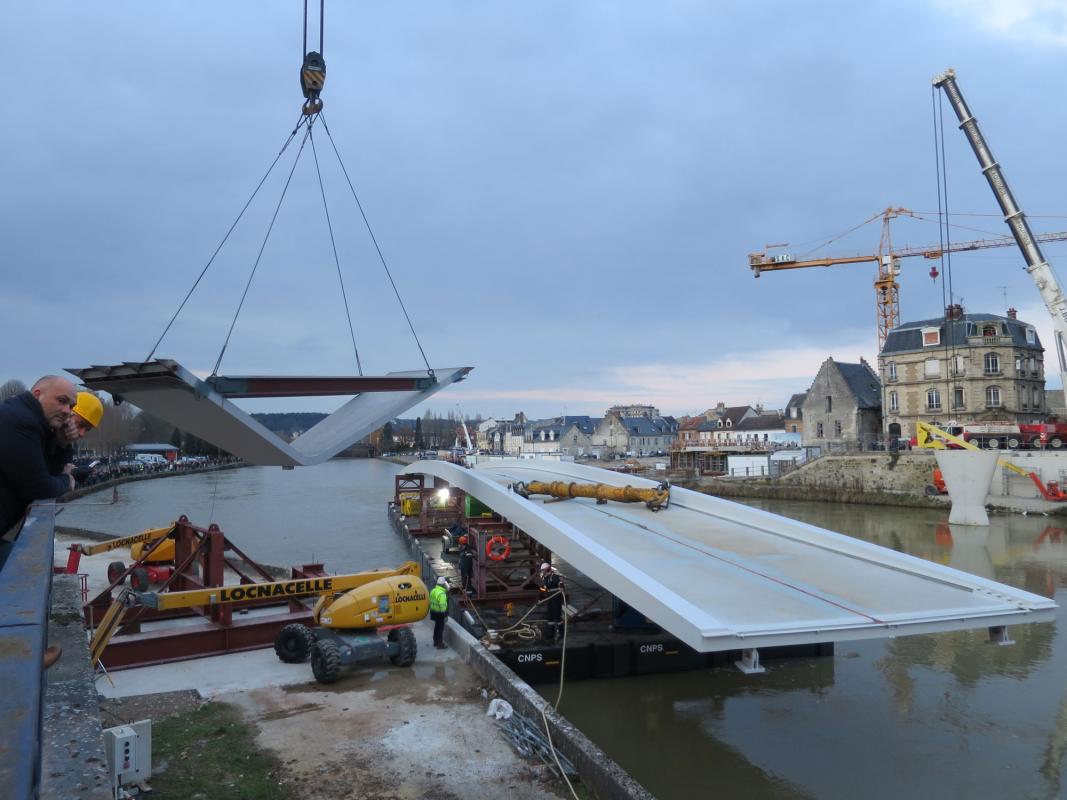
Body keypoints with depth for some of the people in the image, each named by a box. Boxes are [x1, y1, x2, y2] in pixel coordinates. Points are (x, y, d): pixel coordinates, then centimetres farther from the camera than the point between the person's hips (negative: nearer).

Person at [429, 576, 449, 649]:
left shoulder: (433, 591, 4)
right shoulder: (442, 593, -25)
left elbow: (430, 601, 11)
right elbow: (442, 605, -26)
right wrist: (445, 615, -19)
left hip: (433, 611, 9)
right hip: (439, 613, -9)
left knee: (437, 627, 22)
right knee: (440, 628, 2)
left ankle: (435, 642, 35)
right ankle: (440, 644, 9)